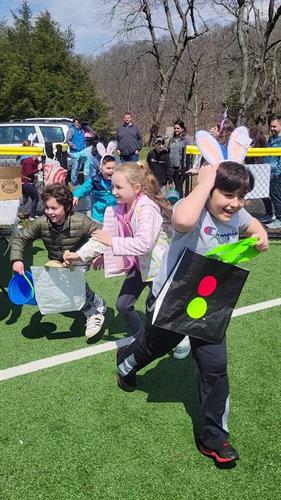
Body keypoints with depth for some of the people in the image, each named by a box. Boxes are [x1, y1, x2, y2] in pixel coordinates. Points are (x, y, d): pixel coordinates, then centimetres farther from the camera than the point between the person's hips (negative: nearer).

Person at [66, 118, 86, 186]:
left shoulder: (81, 131, 19)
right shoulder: (71, 130, -3)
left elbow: (84, 140, 28)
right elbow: (68, 140, -10)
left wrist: (84, 148, 14)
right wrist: (74, 147, -16)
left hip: (81, 152, 7)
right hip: (74, 152, -7)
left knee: (78, 167, 13)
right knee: (75, 167, -10)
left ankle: (76, 181, 21)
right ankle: (74, 182, -6)